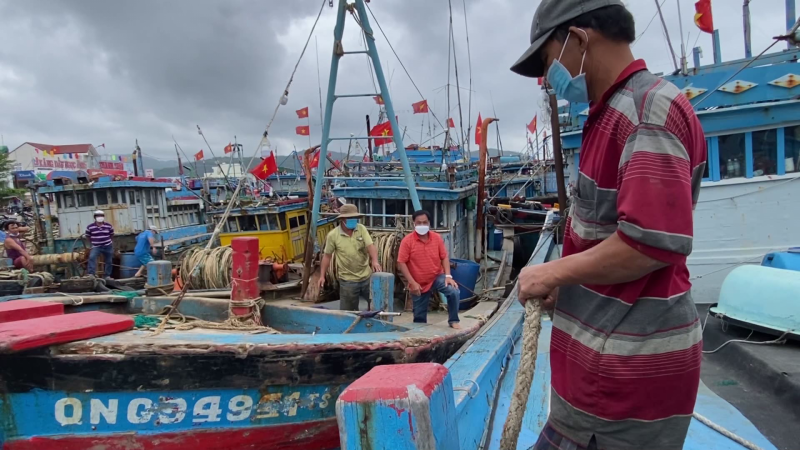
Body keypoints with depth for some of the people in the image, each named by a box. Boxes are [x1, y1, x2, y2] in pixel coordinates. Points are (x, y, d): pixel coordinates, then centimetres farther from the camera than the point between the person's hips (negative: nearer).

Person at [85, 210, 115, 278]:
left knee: (108, 261, 8)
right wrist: (94, 242, 13)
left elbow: (111, 235, 14)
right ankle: (91, 274, -27)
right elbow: (88, 236, 8)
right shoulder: (90, 227, -6)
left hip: (108, 246, 2)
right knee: (92, 257, -26)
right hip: (96, 247, -2)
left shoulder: (109, 226, -1)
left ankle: (108, 276, 22)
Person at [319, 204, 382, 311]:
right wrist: (322, 276, 0)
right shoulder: (333, 235, -8)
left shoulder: (361, 228, -2)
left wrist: (375, 261, -31)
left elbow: (370, 246, -12)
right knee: (348, 311, 5)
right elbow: (327, 256, 1)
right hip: (348, 280, -2)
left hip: (366, 277, 3)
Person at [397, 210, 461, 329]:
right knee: (419, 316, 8)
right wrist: (412, 283, -17)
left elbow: (444, 257, 1)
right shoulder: (407, 241, -13)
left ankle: (453, 321, -3)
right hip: (419, 284, -1)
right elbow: (401, 263, -13)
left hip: (437, 277, 1)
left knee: (454, 292, -23)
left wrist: (448, 276, -13)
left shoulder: (437, 238, -4)